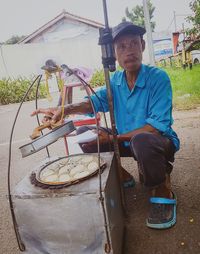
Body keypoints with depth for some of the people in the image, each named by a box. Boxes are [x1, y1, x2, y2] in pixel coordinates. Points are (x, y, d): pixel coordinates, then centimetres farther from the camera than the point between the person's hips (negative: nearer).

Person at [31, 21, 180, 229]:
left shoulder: (158, 78, -18)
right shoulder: (115, 79, 1)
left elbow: (158, 126, -25)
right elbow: (96, 100, -14)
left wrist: (114, 138, -26)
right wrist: (65, 109, -33)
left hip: (160, 141, -6)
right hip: (127, 141, 6)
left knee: (142, 141, -41)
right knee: (85, 134, -1)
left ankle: (163, 193, -12)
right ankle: (122, 178, 10)